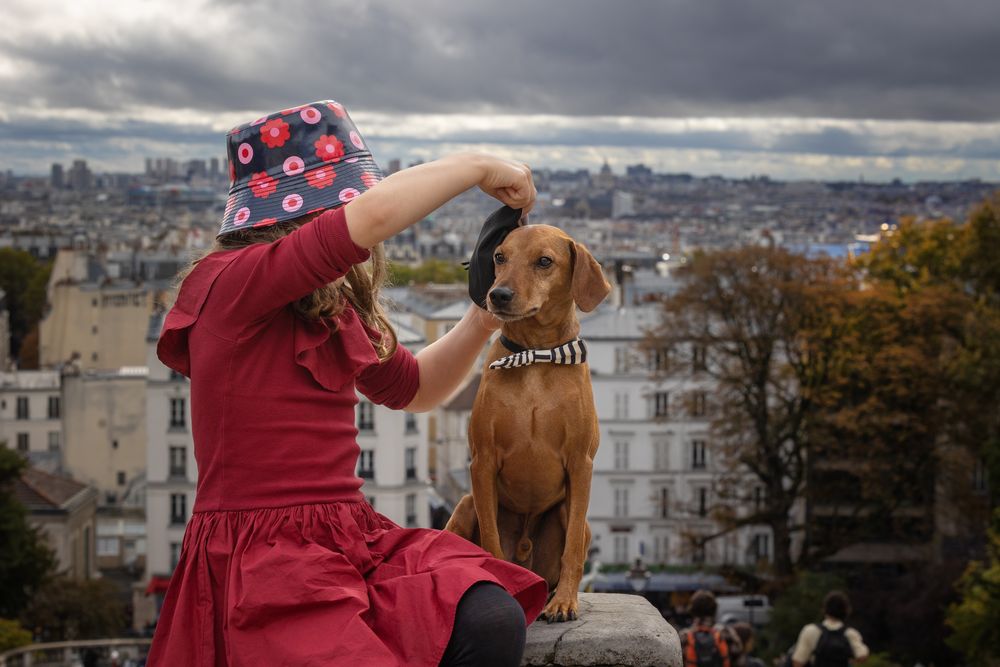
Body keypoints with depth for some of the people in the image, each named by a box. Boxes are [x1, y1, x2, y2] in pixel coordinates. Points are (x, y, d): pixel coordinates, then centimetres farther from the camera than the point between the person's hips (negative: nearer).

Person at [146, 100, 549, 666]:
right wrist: (478, 167, -10)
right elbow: (373, 217, -25)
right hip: (261, 556, -7)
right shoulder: (231, 285, -11)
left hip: (352, 535, 7)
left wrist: (479, 324, 13)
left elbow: (411, 388, 31)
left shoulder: (332, 311, 16)